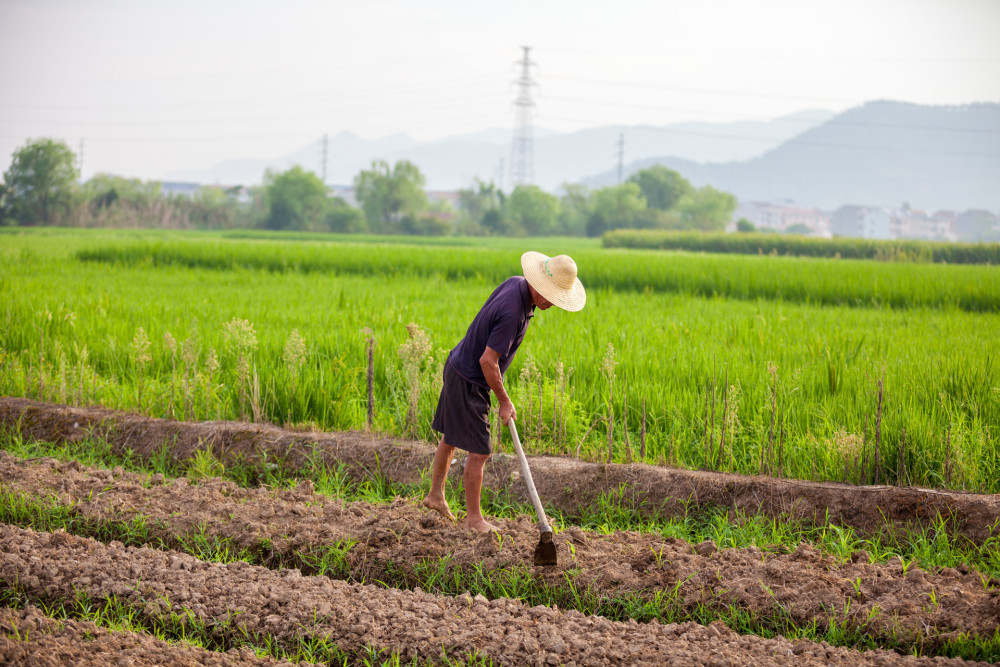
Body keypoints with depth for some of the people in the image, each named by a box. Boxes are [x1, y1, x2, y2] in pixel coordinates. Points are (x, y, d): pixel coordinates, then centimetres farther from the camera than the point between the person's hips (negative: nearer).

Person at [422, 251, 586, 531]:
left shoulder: (515, 283, -3)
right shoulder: (513, 313, -32)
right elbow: (488, 361, -29)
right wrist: (505, 401, -17)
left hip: (458, 368, 10)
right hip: (469, 382, -10)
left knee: (451, 437, 22)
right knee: (478, 452, -3)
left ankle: (436, 495, 36)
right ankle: (474, 518, 6)